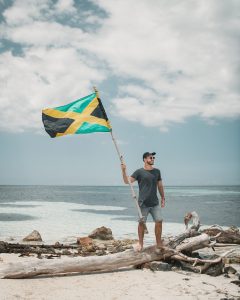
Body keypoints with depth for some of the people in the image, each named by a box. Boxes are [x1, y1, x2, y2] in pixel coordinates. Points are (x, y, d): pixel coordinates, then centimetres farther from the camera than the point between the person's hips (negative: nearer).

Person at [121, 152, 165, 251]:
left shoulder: (157, 171, 10)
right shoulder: (139, 172, -2)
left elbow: (160, 186, 18)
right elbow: (127, 181, -9)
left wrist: (163, 198, 16)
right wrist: (123, 171, -23)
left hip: (155, 203, 3)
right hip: (143, 203, -3)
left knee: (159, 221, -1)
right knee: (141, 223, 3)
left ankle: (159, 244, 10)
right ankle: (140, 244, 16)